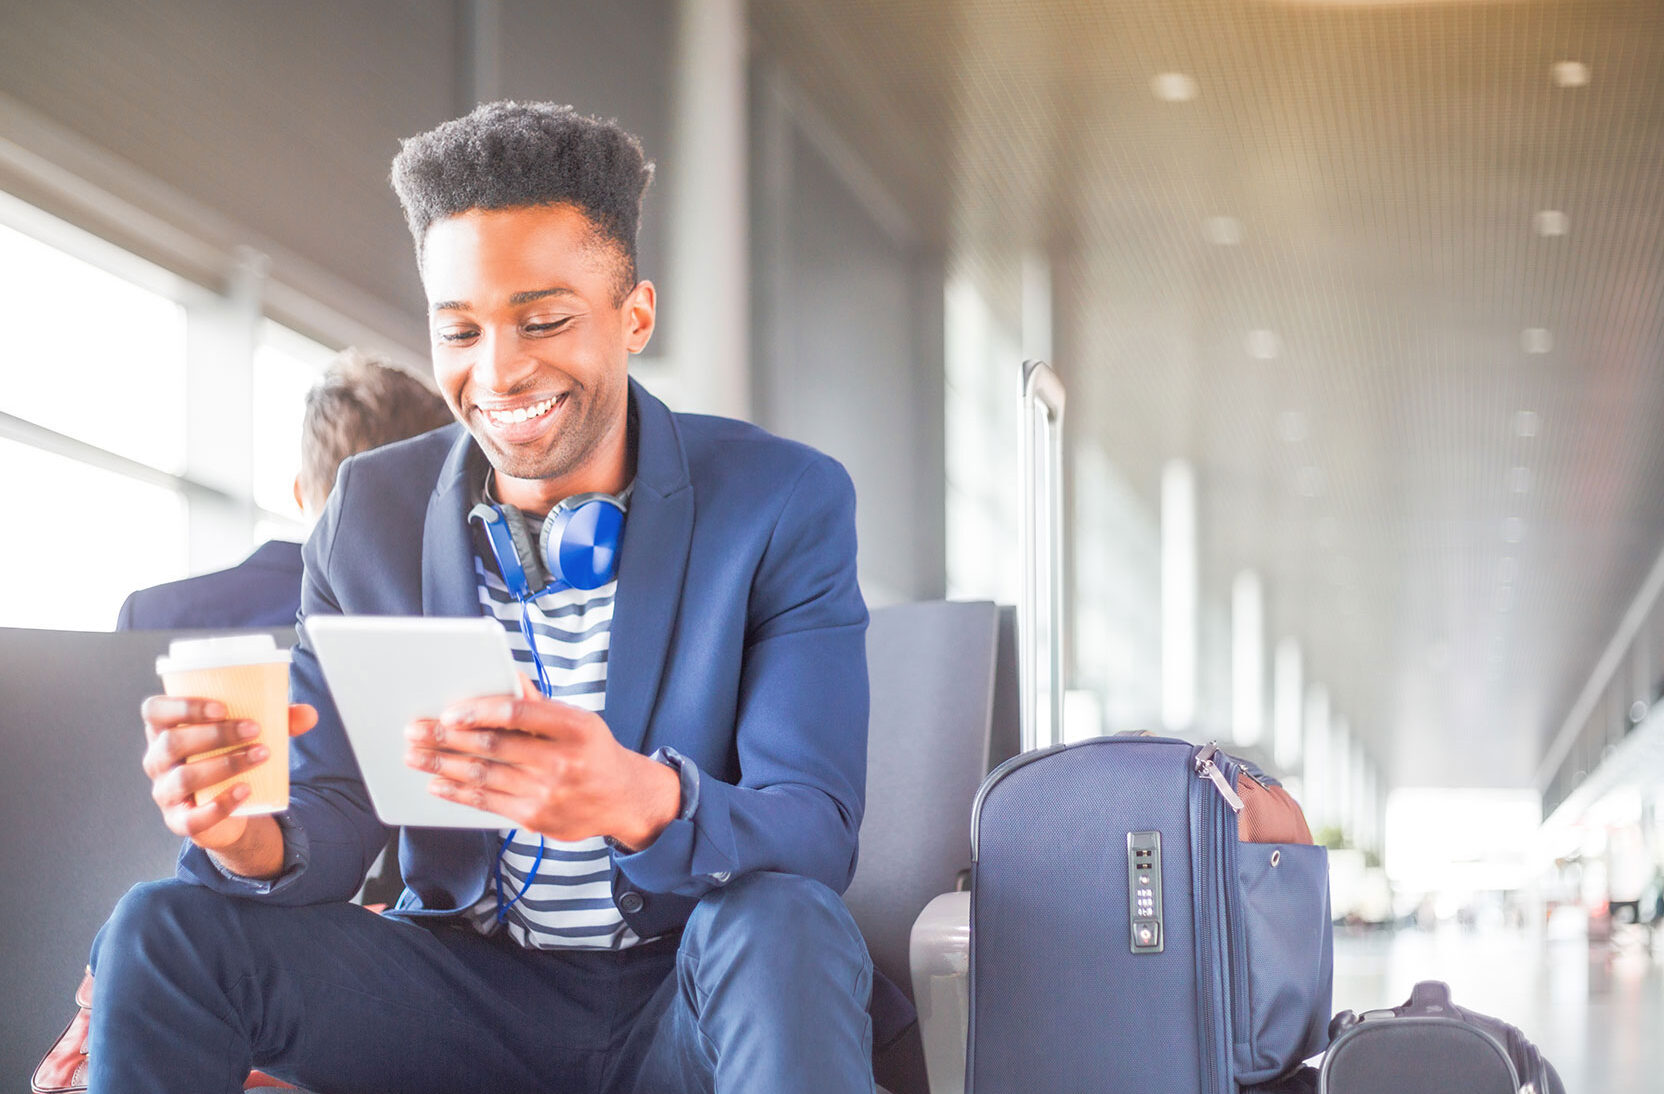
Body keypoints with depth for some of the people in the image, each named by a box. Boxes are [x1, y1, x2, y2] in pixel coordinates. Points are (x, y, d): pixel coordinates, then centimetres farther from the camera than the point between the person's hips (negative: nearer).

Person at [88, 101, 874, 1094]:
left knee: (780, 924, -36)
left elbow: (817, 839, -19)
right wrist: (252, 839, -29)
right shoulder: (370, 513, 0)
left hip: (699, 1005, -2)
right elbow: (338, 816, -3)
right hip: (467, 989, 3)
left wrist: (642, 800, -42)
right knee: (162, 931, -17)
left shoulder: (789, 504, -11)